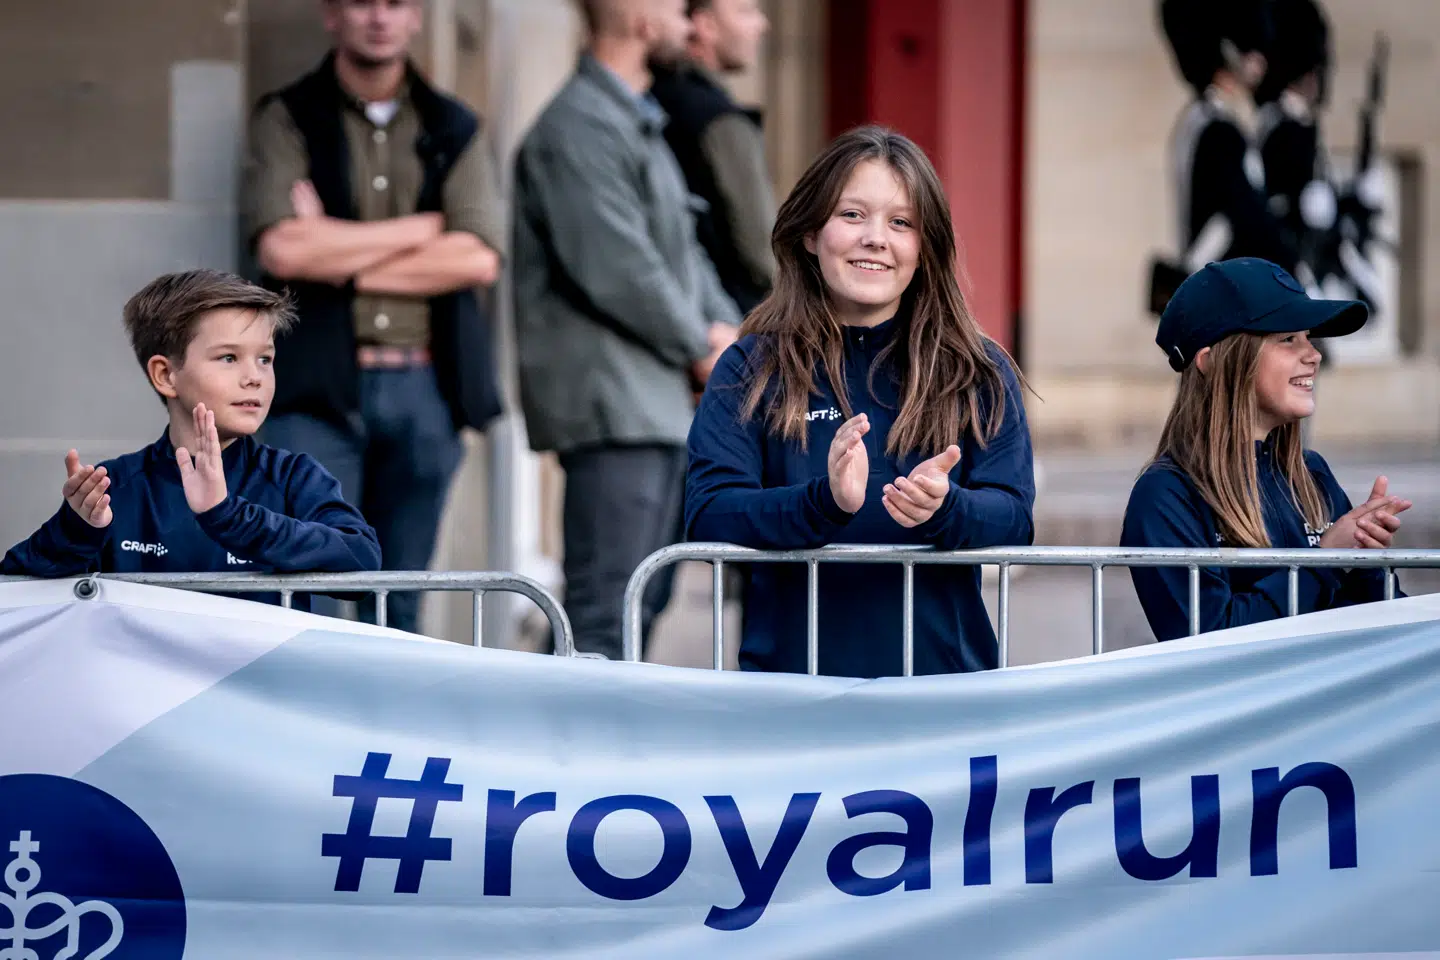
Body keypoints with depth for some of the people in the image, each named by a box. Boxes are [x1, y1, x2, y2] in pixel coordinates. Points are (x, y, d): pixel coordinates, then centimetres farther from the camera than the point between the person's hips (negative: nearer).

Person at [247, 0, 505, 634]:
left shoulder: (455, 131, 12)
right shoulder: (286, 120, 3)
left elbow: (479, 258, -3)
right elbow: (282, 248, -13)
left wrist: (341, 258, -7)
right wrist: (419, 228, -5)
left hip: (424, 389, 3)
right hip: (317, 388, -3)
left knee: (397, 605, 8)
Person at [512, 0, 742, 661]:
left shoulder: (640, 123, 18)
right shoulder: (577, 129, -15)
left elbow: (681, 249, 19)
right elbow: (617, 267, -20)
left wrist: (723, 326, 2)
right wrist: (702, 347, -8)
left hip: (659, 402, 10)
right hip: (611, 404, -10)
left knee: (641, 602, 13)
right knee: (606, 610, -13)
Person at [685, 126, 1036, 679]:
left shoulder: (979, 374, 10)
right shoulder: (752, 370, 6)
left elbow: (1013, 518, 2)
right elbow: (706, 514, -4)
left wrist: (943, 509, -20)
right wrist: (824, 503, -21)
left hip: (945, 670, 1)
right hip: (788, 669, -1)